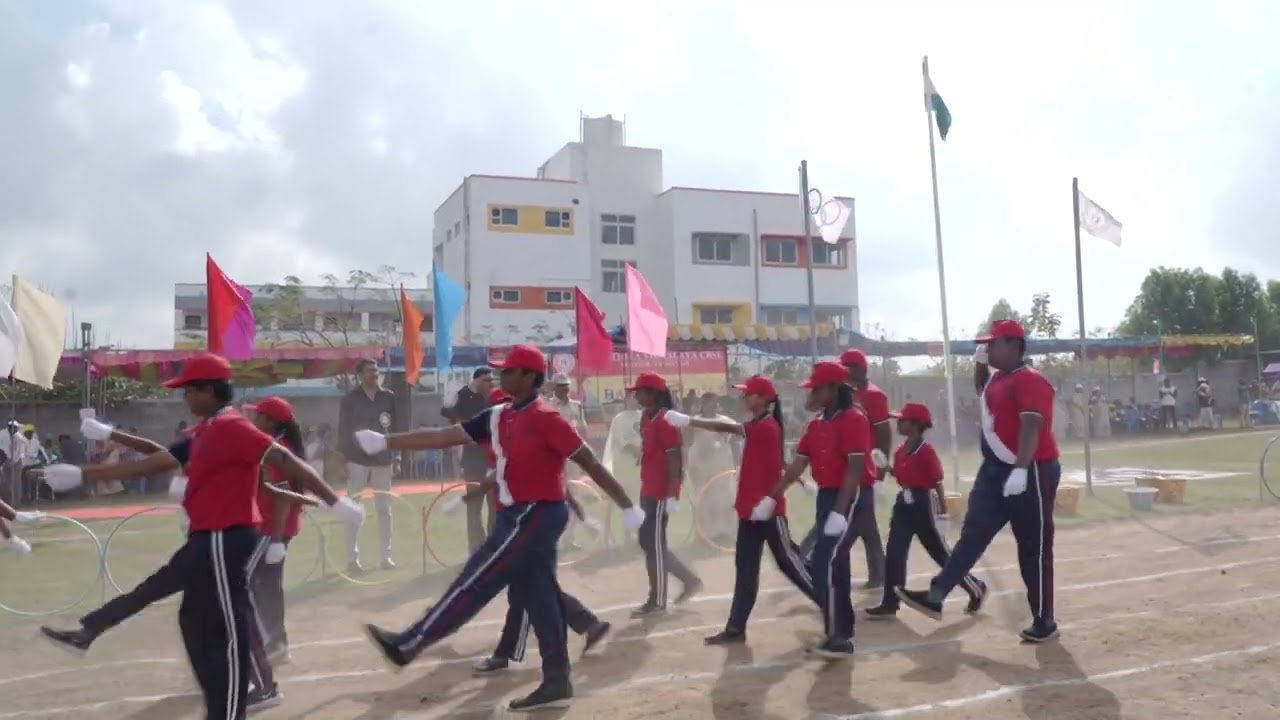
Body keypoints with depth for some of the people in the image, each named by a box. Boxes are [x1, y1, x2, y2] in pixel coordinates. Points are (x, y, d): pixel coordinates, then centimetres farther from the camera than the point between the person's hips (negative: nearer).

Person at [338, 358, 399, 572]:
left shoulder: (389, 397, 5)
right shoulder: (350, 399, 0)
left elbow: (397, 425, 8)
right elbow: (343, 430, -1)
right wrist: (344, 459, -6)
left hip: (383, 459, 2)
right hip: (357, 460, -2)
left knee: (384, 509, 6)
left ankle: (386, 556, 12)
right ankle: (352, 558, 1)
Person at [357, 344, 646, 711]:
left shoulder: (545, 418, -15)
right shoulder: (498, 417, 10)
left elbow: (590, 462, -14)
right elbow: (444, 437, 10)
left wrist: (627, 507, -12)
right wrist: (385, 441, 6)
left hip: (535, 516, -9)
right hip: (521, 516, 9)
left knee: (473, 584, -1)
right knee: (539, 600, 11)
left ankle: (407, 645, 8)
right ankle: (556, 682, 18)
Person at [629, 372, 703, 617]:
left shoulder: (664, 420, -16)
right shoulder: (646, 417, 12)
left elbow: (674, 458, -19)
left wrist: (671, 495, -21)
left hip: (661, 493, -10)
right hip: (648, 491, 10)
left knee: (654, 544, -2)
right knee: (647, 541, 14)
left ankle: (657, 600, 10)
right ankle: (688, 579, 24)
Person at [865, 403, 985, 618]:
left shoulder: (927, 451, -16)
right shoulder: (900, 451, 7)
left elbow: (937, 482, -14)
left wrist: (943, 511, -12)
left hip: (924, 504, -7)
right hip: (904, 503, 8)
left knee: (942, 554, 7)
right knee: (894, 553, 1)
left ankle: (976, 589, 28)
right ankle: (889, 603, 6)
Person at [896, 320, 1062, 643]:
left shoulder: (1030, 381, -16)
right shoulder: (996, 378, 13)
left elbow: (1031, 427, -27)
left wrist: (1021, 470, -37)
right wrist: (980, 365, 19)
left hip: (1032, 472, -9)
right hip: (995, 469, 9)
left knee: (1034, 548, 1)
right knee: (973, 535, 5)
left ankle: (1044, 622, 14)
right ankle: (935, 597, 3)